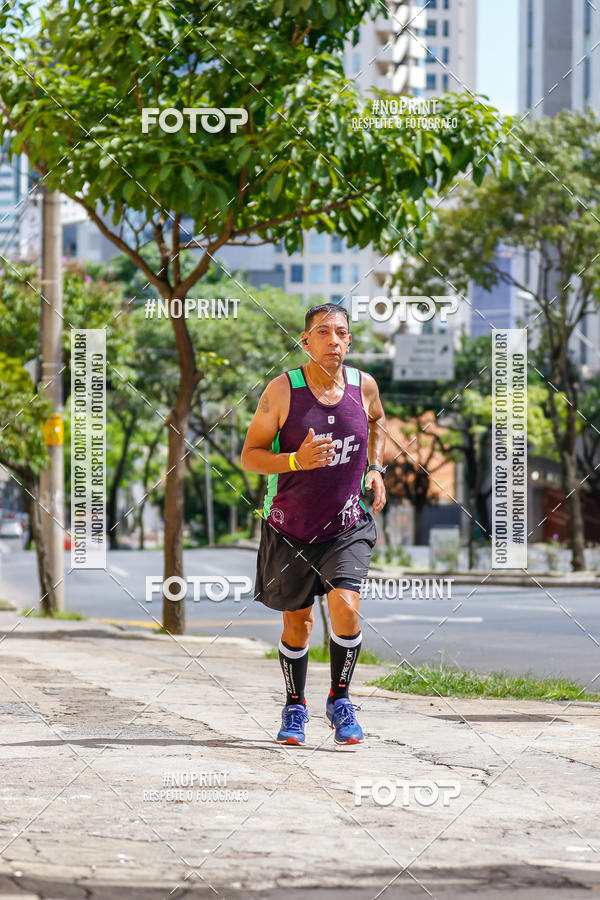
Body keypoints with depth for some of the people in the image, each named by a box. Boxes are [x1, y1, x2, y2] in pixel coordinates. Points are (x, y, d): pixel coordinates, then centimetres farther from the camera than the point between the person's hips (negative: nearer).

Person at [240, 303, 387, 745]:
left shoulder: (364, 385, -3)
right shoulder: (282, 390, -12)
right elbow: (250, 455, -8)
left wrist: (375, 468, 9)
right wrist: (296, 461, -25)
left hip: (347, 527, 1)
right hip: (291, 527, -1)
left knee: (345, 605, -19)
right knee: (298, 623, 9)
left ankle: (340, 699, 0)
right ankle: (295, 708, 30)